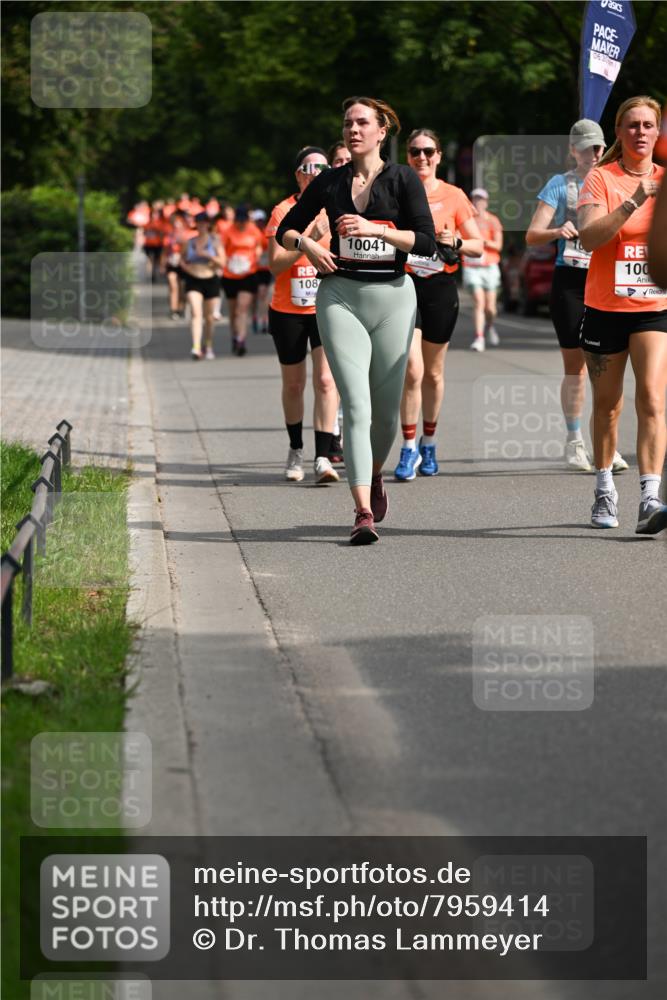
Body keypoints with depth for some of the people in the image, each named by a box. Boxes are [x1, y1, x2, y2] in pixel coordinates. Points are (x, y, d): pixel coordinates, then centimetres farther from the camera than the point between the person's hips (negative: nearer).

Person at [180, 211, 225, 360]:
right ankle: (196, 348, -28)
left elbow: (222, 263, -7)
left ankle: (208, 347, 29)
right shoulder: (190, 242, 7)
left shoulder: (214, 241, -1)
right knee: (195, 312, -17)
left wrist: (207, 254, -20)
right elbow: (182, 261, 20)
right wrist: (187, 268, -1)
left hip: (211, 280, -1)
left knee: (209, 317, 9)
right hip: (193, 281, 1)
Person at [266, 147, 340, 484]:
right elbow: (275, 264, -13)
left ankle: (323, 458, -16)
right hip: (288, 311, 0)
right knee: (293, 384, 10)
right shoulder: (283, 211, -3)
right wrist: (309, 239, -22)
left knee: (326, 380, -14)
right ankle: (296, 450, 30)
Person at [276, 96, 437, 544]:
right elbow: (286, 228, 18)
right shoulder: (330, 182, 8)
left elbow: (427, 242, -7)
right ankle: (364, 512, -20)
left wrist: (374, 229, -17)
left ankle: (375, 474, 39)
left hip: (393, 296, 0)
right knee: (356, 405, -13)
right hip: (341, 296, 0)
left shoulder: (404, 179, 2)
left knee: (387, 407, 6)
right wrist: (306, 244, -3)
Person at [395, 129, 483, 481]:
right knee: (412, 369, -14)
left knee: (433, 372, 11)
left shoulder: (453, 196, 4)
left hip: (440, 287, 1)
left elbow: (478, 246, 6)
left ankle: (428, 443, 27)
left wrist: (455, 243, -13)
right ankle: (409, 448, -6)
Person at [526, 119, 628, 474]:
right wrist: (558, 231, -22)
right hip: (570, 282, -2)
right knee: (574, 365, 1)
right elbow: (532, 235, -2)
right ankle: (574, 442, 11)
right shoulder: (560, 184, 4)